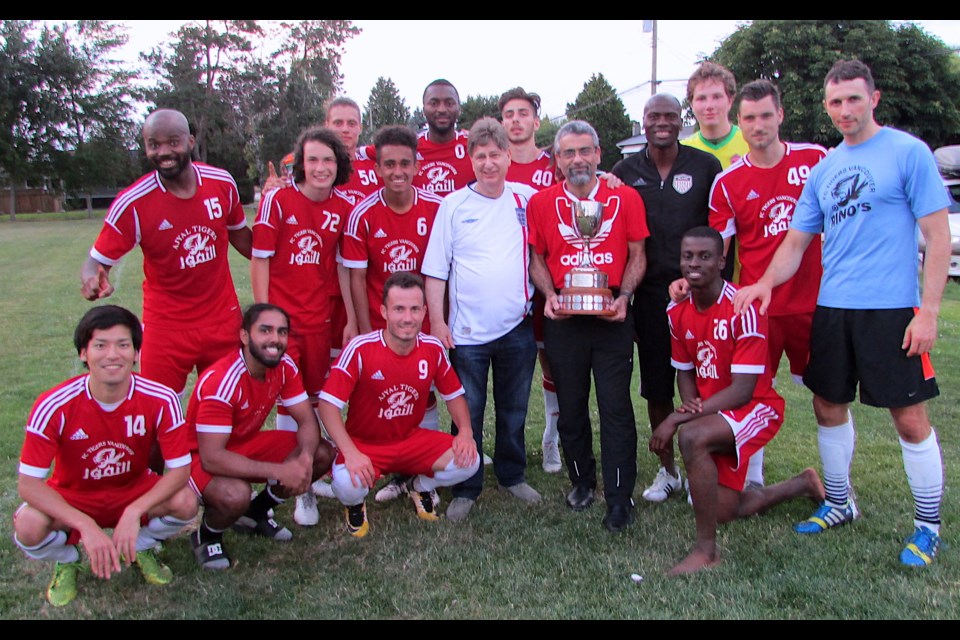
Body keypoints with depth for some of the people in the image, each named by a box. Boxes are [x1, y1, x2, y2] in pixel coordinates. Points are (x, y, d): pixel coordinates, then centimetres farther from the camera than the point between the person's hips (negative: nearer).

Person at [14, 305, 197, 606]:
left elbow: (180, 469, -19)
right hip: (72, 499, 0)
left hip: (135, 493, 1)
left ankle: (142, 547, 9)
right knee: (29, 527, -31)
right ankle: (67, 561, 8)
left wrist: (134, 512, -34)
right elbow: (28, 483, -23)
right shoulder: (54, 406, -25)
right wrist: (87, 526, -34)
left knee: (185, 502, -28)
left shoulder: (161, 400, -24)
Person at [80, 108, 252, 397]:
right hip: (166, 327, -3)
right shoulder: (133, 203, -15)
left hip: (224, 319, 3)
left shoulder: (222, 183, -5)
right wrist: (92, 281, -34)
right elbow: (97, 262, -12)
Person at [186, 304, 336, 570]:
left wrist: (305, 458, -29)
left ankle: (255, 513, 11)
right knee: (235, 495, -38)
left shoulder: (285, 366, -12)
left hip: (249, 443, 7)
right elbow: (211, 457, -34)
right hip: (201, 456, -6)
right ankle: (206, 536, 0)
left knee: (323, 453, -11)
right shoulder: (221, 381, -31)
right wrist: (279, 471, -36)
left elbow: (307, 420, -7)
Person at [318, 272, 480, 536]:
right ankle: (355, 504, 7)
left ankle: (420, 486, 17)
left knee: (468, 461, -18)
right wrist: (350, 452, -31)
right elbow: (328, 402, -21)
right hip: (364, 443, -3)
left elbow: (454, 394, 6)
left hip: (412, 440, 4)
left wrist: (465, 431, -13)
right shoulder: (361, 349, -22)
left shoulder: (433, 349, -9)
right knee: (348, 484, -35)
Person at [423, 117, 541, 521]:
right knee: (467, 412, 6)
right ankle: (465, 490, 20)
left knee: (514, 409, 15)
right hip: (467, 331, -2)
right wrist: (436, 320, -6)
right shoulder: (453, 205, -1)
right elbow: (435, 269, -1)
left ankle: (513, 476, 33)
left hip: (517, 326, 2)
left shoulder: (527, 199, 3)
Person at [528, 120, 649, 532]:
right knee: (570, 406, 12)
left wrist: (624, 296, -10)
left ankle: (620, 497, 7)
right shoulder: (541, 203, 4)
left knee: (616, 407, -2)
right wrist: (549, 295, -7)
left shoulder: (625, 198, 2)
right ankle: (582, 480, 31)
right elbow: (537, 258, 10)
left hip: (612, 315, -1)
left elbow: (637, 255, 5)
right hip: (563, 316, 2)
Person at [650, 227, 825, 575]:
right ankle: (803, 485, 41)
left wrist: (678, 418, -28)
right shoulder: (677, 311, -2)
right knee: (723, 511, 14)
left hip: (757, 408, -7)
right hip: (713, 414, 8)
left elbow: (743, 390, -25)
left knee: (692, 437, -36)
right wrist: (691, 406, -15)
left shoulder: (743, 309, -23)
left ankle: (706, 551, -21)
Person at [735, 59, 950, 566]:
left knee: (909, 416, 0)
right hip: (831, 307, 6)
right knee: (829, 407, 12)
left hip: (892, 308, -5)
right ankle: (839, 503, 31)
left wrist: (928, 310, -13)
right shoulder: (823, 169, 12)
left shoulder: (908, 152, -4)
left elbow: (938, 237, -6)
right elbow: (796, 241, 14)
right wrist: (765, 283, -5)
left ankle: (928, 526, 17)